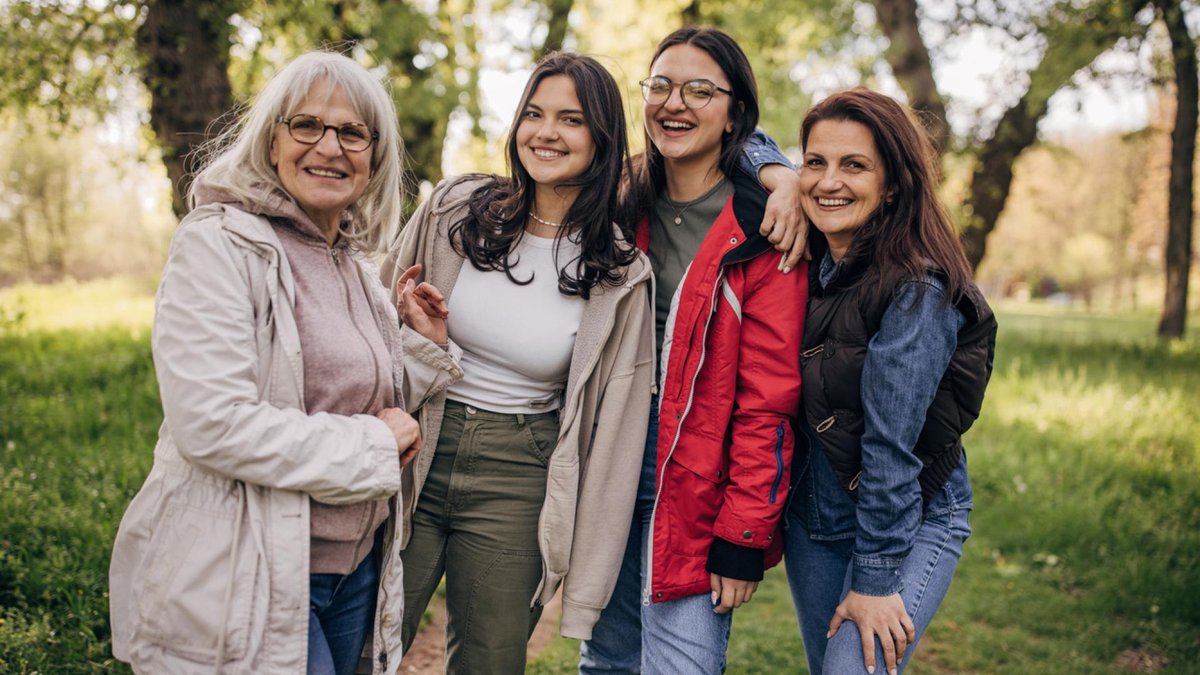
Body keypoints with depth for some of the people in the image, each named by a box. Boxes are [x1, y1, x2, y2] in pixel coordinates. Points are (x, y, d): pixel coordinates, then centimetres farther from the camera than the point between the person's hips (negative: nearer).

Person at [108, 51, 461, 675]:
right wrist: (371, 445, -16)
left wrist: (420, 347, 1)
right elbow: (213, 425, -24)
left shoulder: (352, 261, 11)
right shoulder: (221, 244, -14)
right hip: (249, 585, -8)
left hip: (356, 568, 8)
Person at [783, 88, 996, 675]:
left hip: (908, 525, -7)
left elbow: (892, 445, -22)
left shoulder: (919, 290, -21)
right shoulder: (810, 266, 0)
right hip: (811, 520, 7)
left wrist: (876, 578, -19)